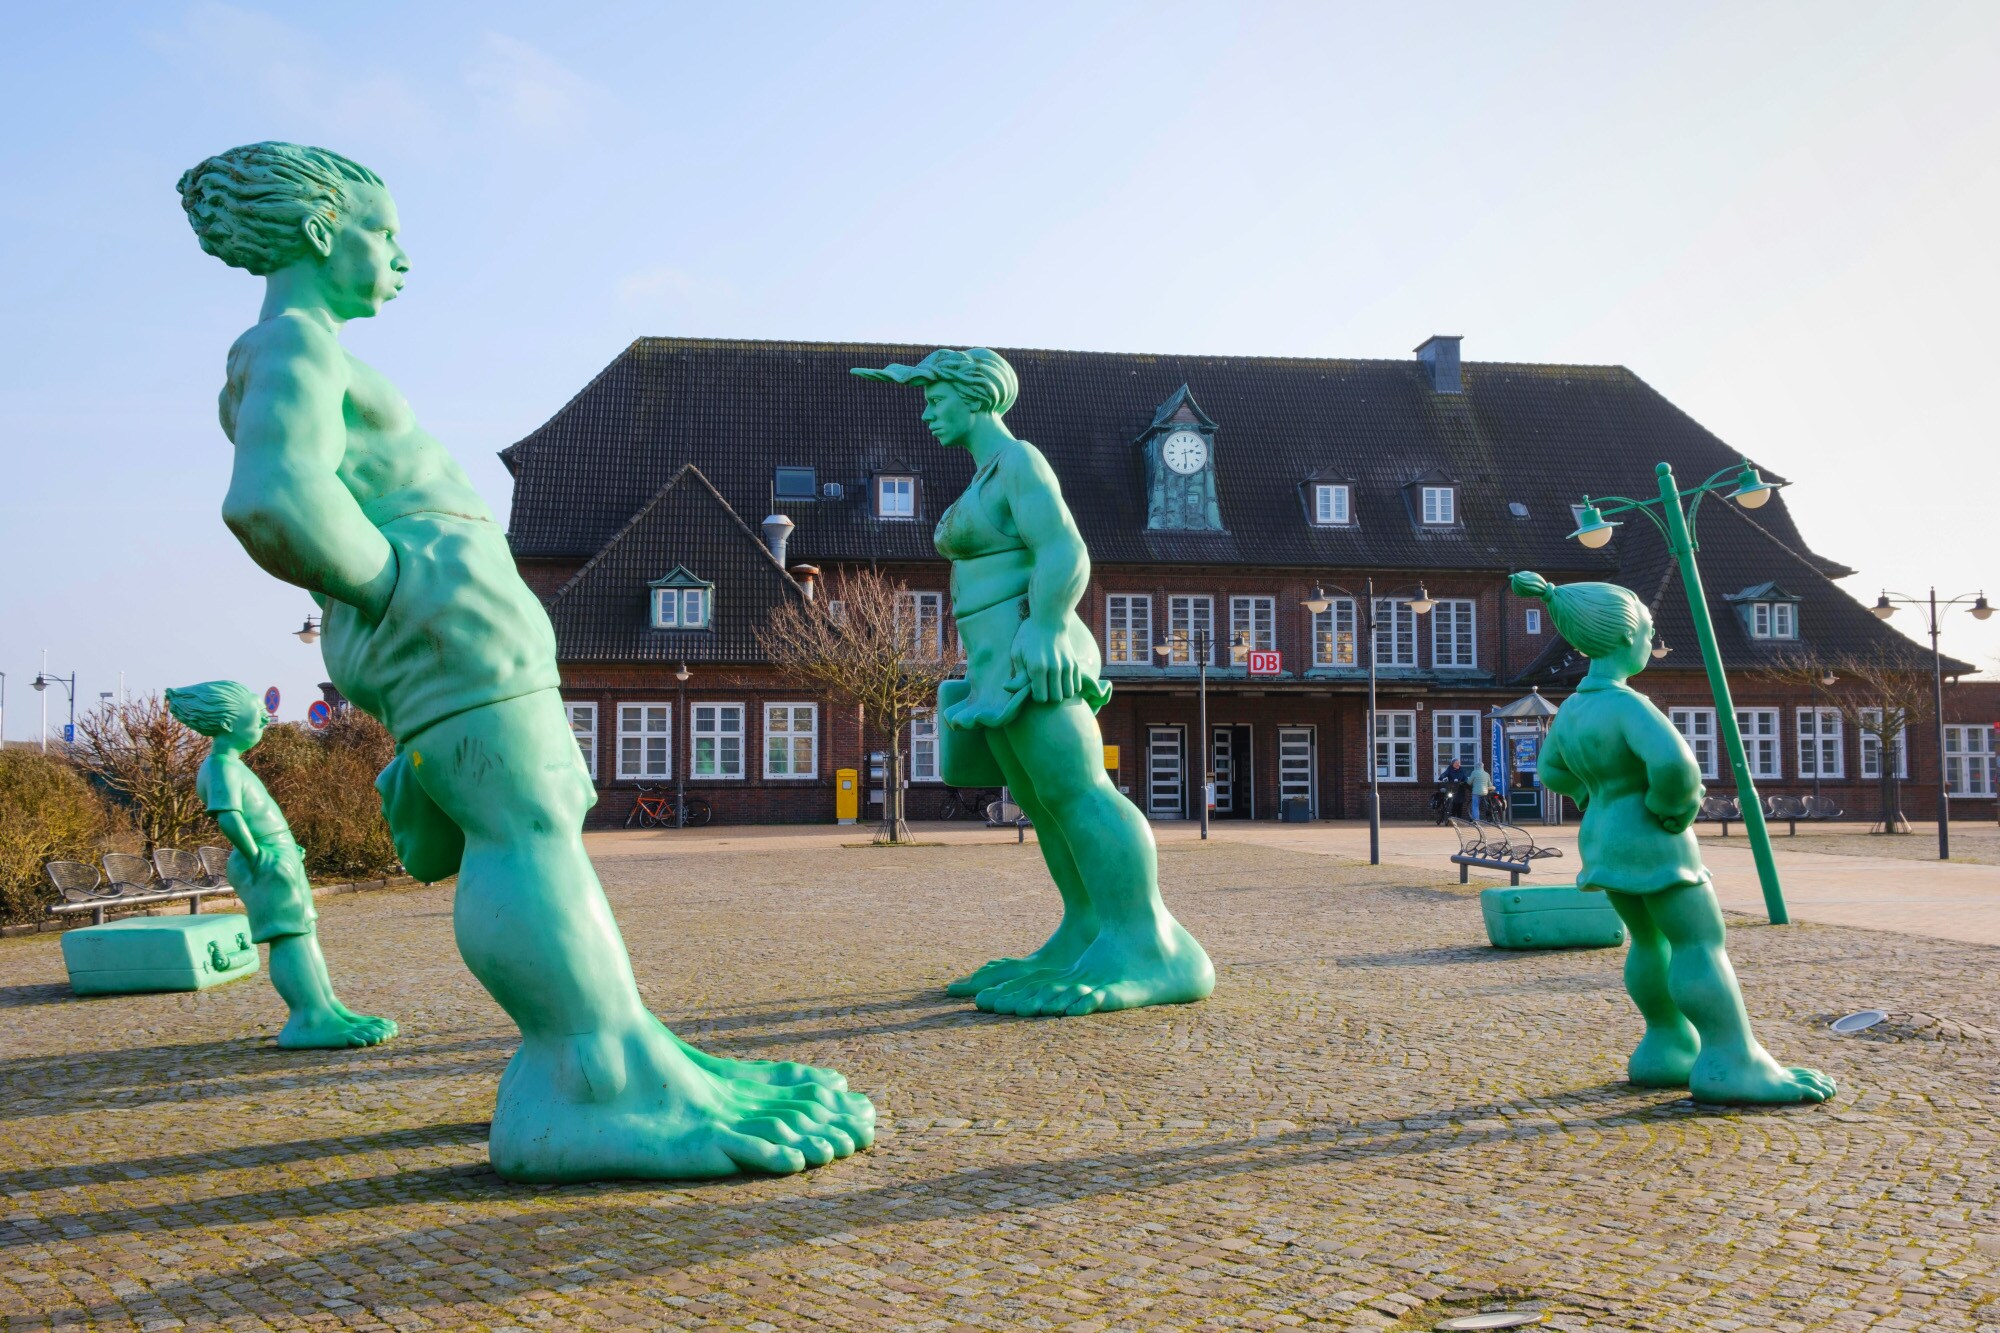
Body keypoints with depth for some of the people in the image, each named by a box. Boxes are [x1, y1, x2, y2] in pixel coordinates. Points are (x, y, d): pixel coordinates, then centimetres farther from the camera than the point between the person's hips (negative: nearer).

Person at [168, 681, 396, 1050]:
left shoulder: (228, 765, 15)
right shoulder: (223, 769, -18)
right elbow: (228, 817, -34)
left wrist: (285, 850, 18)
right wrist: (255, 856, -25)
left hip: (277, 859, 11)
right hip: (269, 863, -11)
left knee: (304, 934, 14)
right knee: (288, 937, -12)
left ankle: (326, 1008, 20)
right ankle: (309, 1019, -13)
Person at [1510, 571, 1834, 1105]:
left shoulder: (1572, 708, 5)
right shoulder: (1627, 704, -22)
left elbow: (1553, 771, 19)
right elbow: (1672, 761, -36)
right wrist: (1672, 809, -18)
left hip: (1605, 840, 9)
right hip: (1650, 845, -9)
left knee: (1653, 943, 17)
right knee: (1701, 945, -3)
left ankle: (1668, 1050, 23)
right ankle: (1731, 1065, -2)